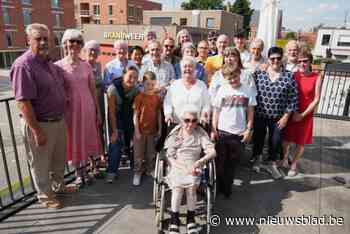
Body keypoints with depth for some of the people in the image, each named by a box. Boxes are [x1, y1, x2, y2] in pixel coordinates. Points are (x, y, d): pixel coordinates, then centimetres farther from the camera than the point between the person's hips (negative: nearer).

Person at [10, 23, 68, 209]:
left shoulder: (49, 62, 7)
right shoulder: (23, 65, -19)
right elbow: (23, 102, -23)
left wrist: (62, 116, 16)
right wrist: (37, 131, -22)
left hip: (59, 120, 8)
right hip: (39, 124, -8)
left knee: (59, 158, 23)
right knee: (41, 164, 12)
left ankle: (58, 185, 45)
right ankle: (45, 196, 32)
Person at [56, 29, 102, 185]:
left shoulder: (86, 65, 2)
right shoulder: (58, 66, -6)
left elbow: (93, 89, 5)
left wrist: (98, 111, 6)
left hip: (87, 108, 3)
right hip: (69, 109, -2)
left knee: (86, 139, 13)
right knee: (73, 140, 10)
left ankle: (84, 170, 33)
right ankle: (78, 172, 29)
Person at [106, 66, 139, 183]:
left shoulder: (136, 89, -17)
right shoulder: (113, 88, -26)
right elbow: (111, 111, -21)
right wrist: (114, 130, -21)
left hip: (130, 116, 3)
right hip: (116, 117, -3)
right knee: (116, 142, -13)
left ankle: (135, 167, 29)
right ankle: (111, 171, -1)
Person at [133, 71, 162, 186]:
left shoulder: (157, 98, 1)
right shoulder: (139, 97, -9)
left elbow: (159, 114, 7)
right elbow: (135, 115, -9)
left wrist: (160, 129, 7)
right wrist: (137, 131, -12)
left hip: (152, 130, 3)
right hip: (141, 130, -3)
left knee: (151, 153, 17)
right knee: (139, 153, 8)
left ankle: (150, 170, 35)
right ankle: (137, 173, 23)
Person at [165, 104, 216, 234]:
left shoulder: (200, 133, 4)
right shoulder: (175, 134, 2)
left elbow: (212, 151, -7)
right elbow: (170, 157, -3)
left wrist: (199, 161, -26)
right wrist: (184, 168, -19)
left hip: (193, 169, 1)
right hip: (176, 168, 0)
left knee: (191, 185, -31)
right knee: (177, 186, -31)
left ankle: (191, 220, -10)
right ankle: (174, 222, -13)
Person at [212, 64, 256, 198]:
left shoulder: (247, 90, -2)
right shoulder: (222, 90, -3)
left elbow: (250, 112, 3)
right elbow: (216, 110, 1)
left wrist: (248, 130, -3)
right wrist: (213, 129, -3)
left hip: (239, 133, 0)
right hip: (222, 132, 0)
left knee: (232, 164, 13)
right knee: (220, 162, 11)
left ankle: (227, 188, 30)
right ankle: (218, 187, 29)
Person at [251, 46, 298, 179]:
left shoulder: (289, 76, -5)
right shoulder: (259, 74, -4)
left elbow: (293, 99, -4)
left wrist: (286, 116, -7)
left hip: (278, 117, 0)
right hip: (259, 115, 0)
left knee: (276, 141, 13)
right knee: (258, 138, 16)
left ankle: (271, 164, 36)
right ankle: (257, 158, 42)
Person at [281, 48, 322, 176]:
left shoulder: (316, 78, -7)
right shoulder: (293, 75, -4)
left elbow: (316, 99, -7)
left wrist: (303, 114, -12)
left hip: (306, 115, -1)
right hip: (290, 113, 1)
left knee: (301, 142, 10)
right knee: (286, 138, 11)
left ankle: (294, 164, 29)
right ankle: (284, 159, 36)